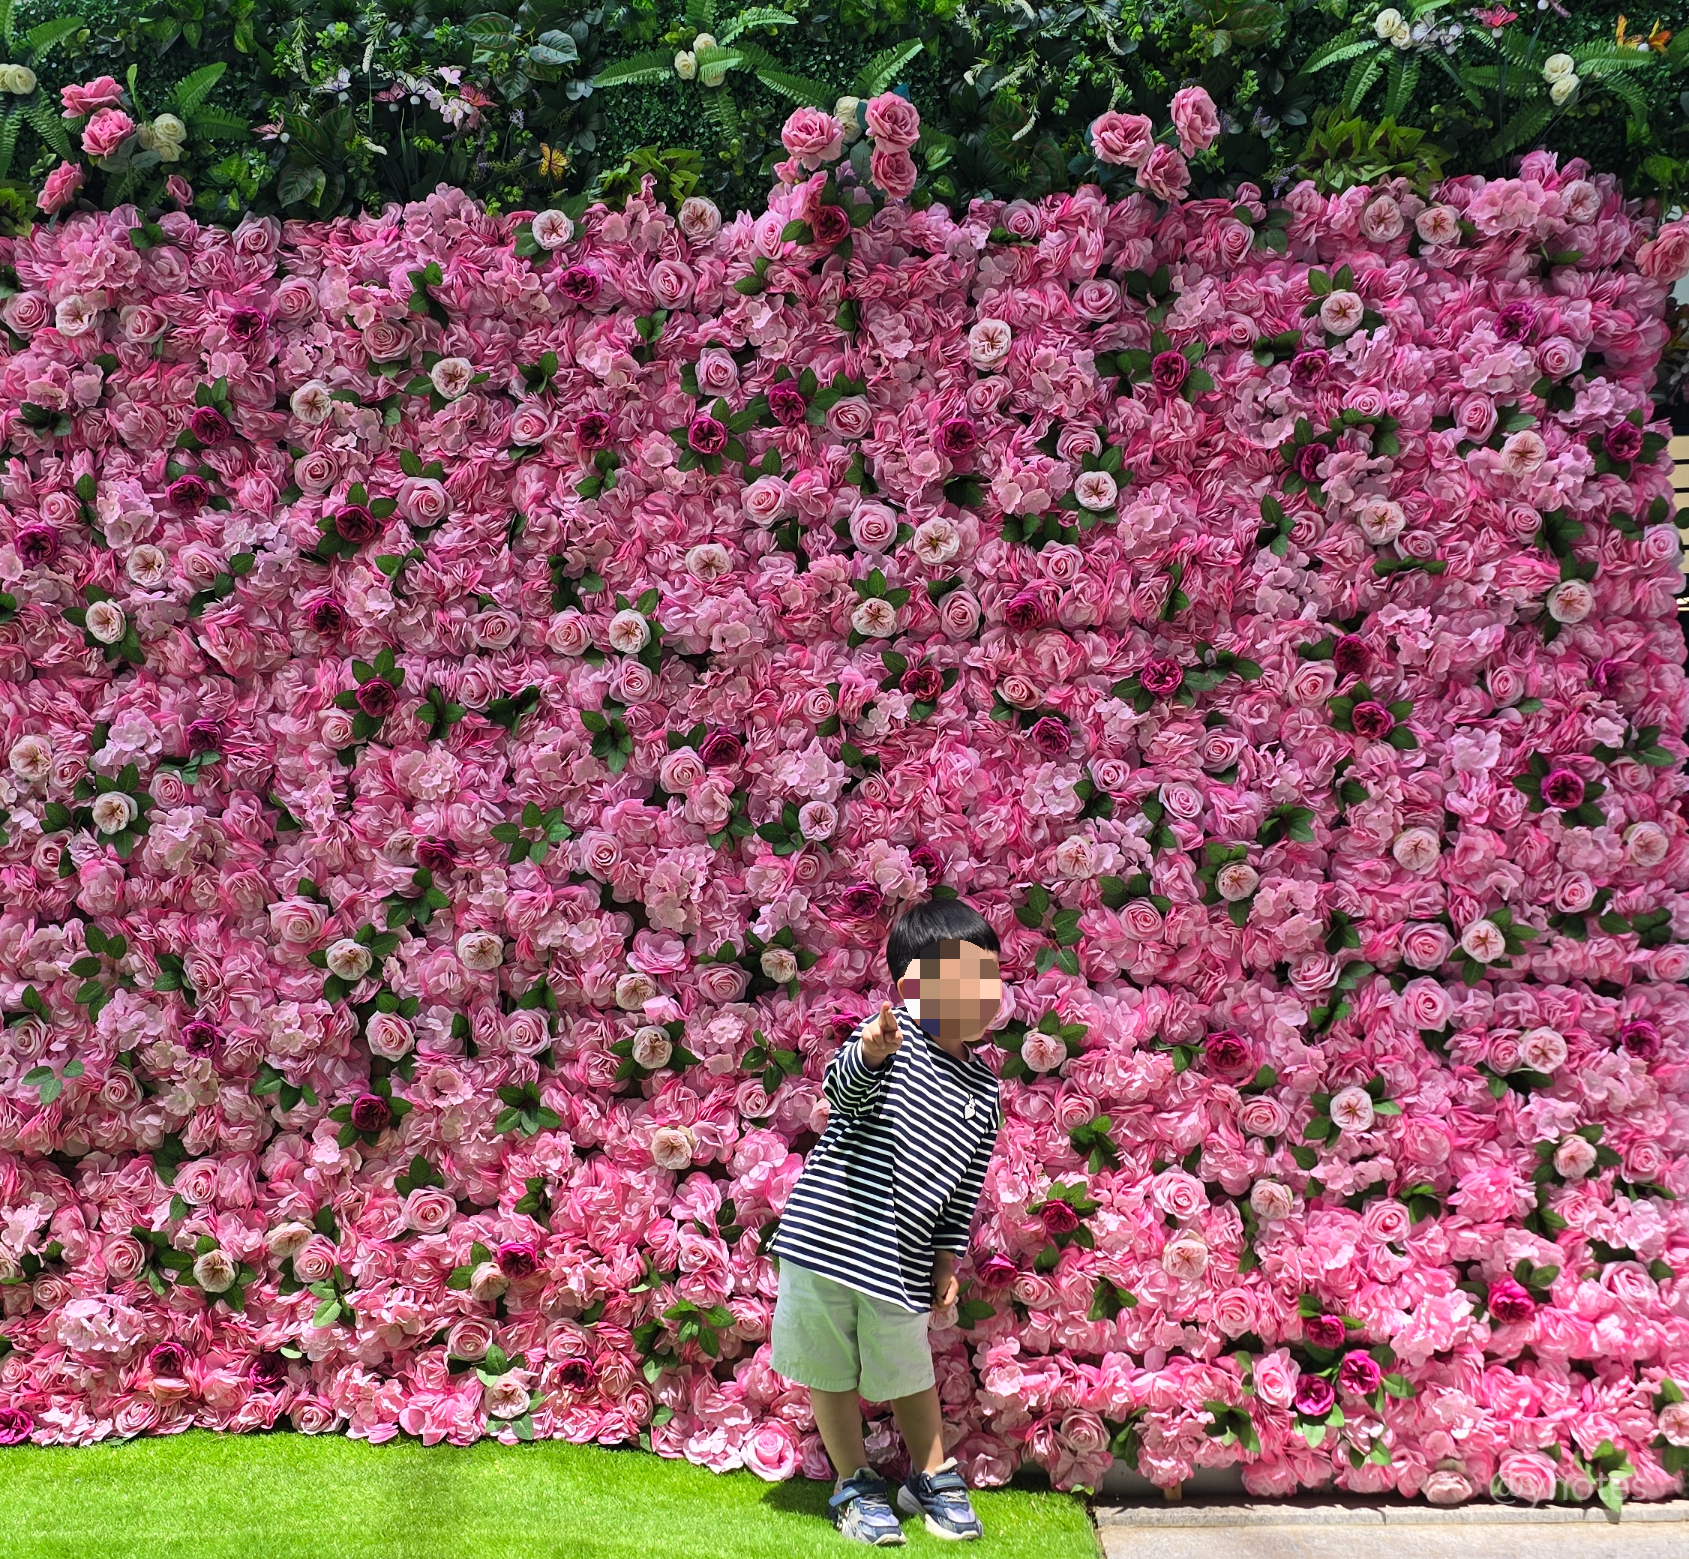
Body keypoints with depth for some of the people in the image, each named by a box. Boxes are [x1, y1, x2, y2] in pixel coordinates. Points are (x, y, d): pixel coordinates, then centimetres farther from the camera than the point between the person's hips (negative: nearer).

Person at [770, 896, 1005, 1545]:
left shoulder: (983, 1088, 7)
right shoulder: (893, 1033, -9)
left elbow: (966, 1181, 15)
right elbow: (841, 1091, -27)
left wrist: (949, 1254, 11)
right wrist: (869, 1054, -47)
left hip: (901, 1259, 4)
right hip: (827, 1233, -3)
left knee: (909, 1373, 15)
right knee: (830, 1370, 10)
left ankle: (932, 1479, 37)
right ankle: (855, 1484, 29)